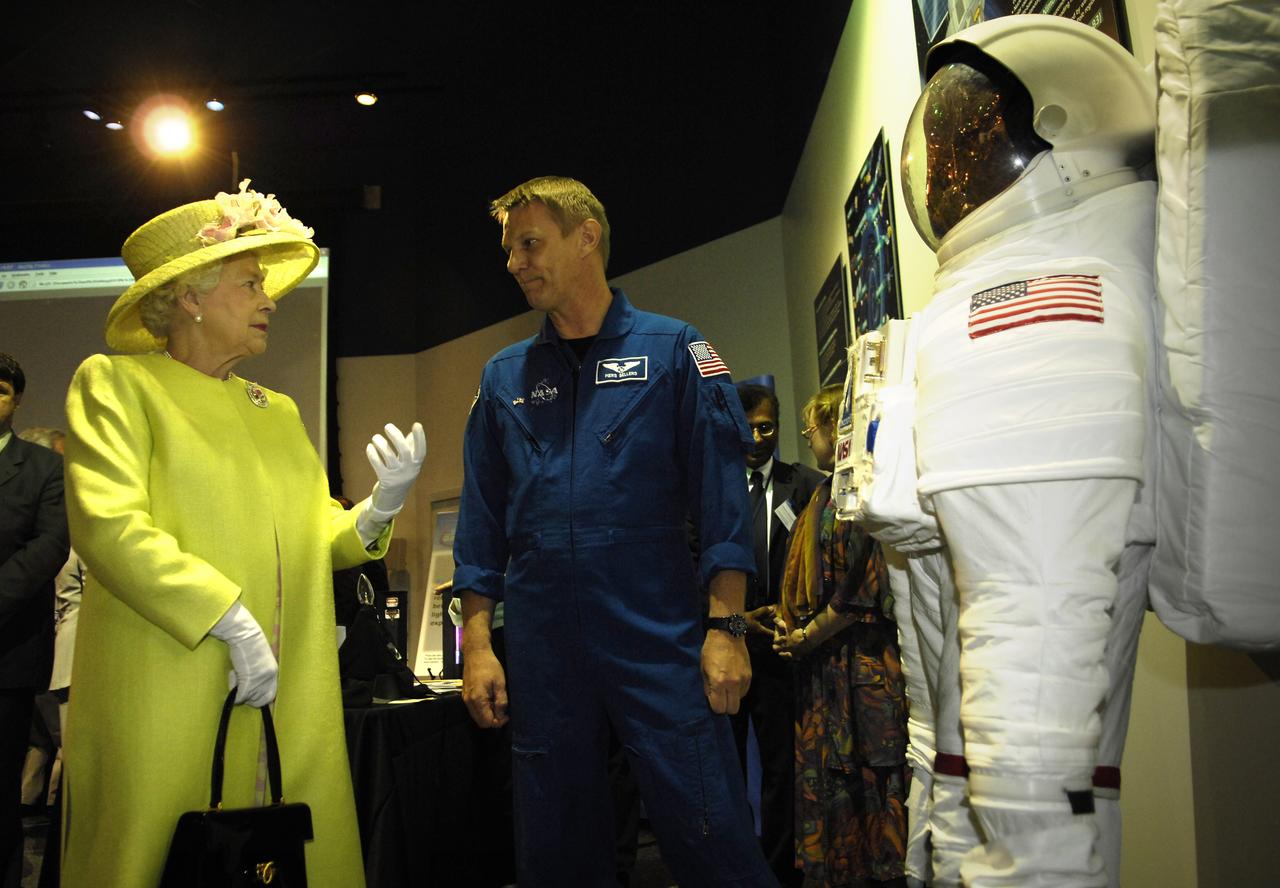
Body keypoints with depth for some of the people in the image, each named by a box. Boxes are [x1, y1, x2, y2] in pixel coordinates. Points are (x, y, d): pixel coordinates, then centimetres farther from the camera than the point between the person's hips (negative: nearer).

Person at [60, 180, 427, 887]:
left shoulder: (277, 410, 19)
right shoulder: (115, 382, 2)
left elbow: (316, 539, 15)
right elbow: (110, 527, -13)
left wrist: (378, 509, -6)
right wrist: (232, 623, -18)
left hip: (291, 704, 5)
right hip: (166, 705, -5)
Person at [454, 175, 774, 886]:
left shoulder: (673, 349, 2)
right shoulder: (504, 376, 12)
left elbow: (720, 489, -3)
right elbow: (482, 520, 12)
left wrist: (726, 627, -10)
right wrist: (476, 643, 5)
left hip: (661, 640, -3)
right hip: (541, 648, 4)